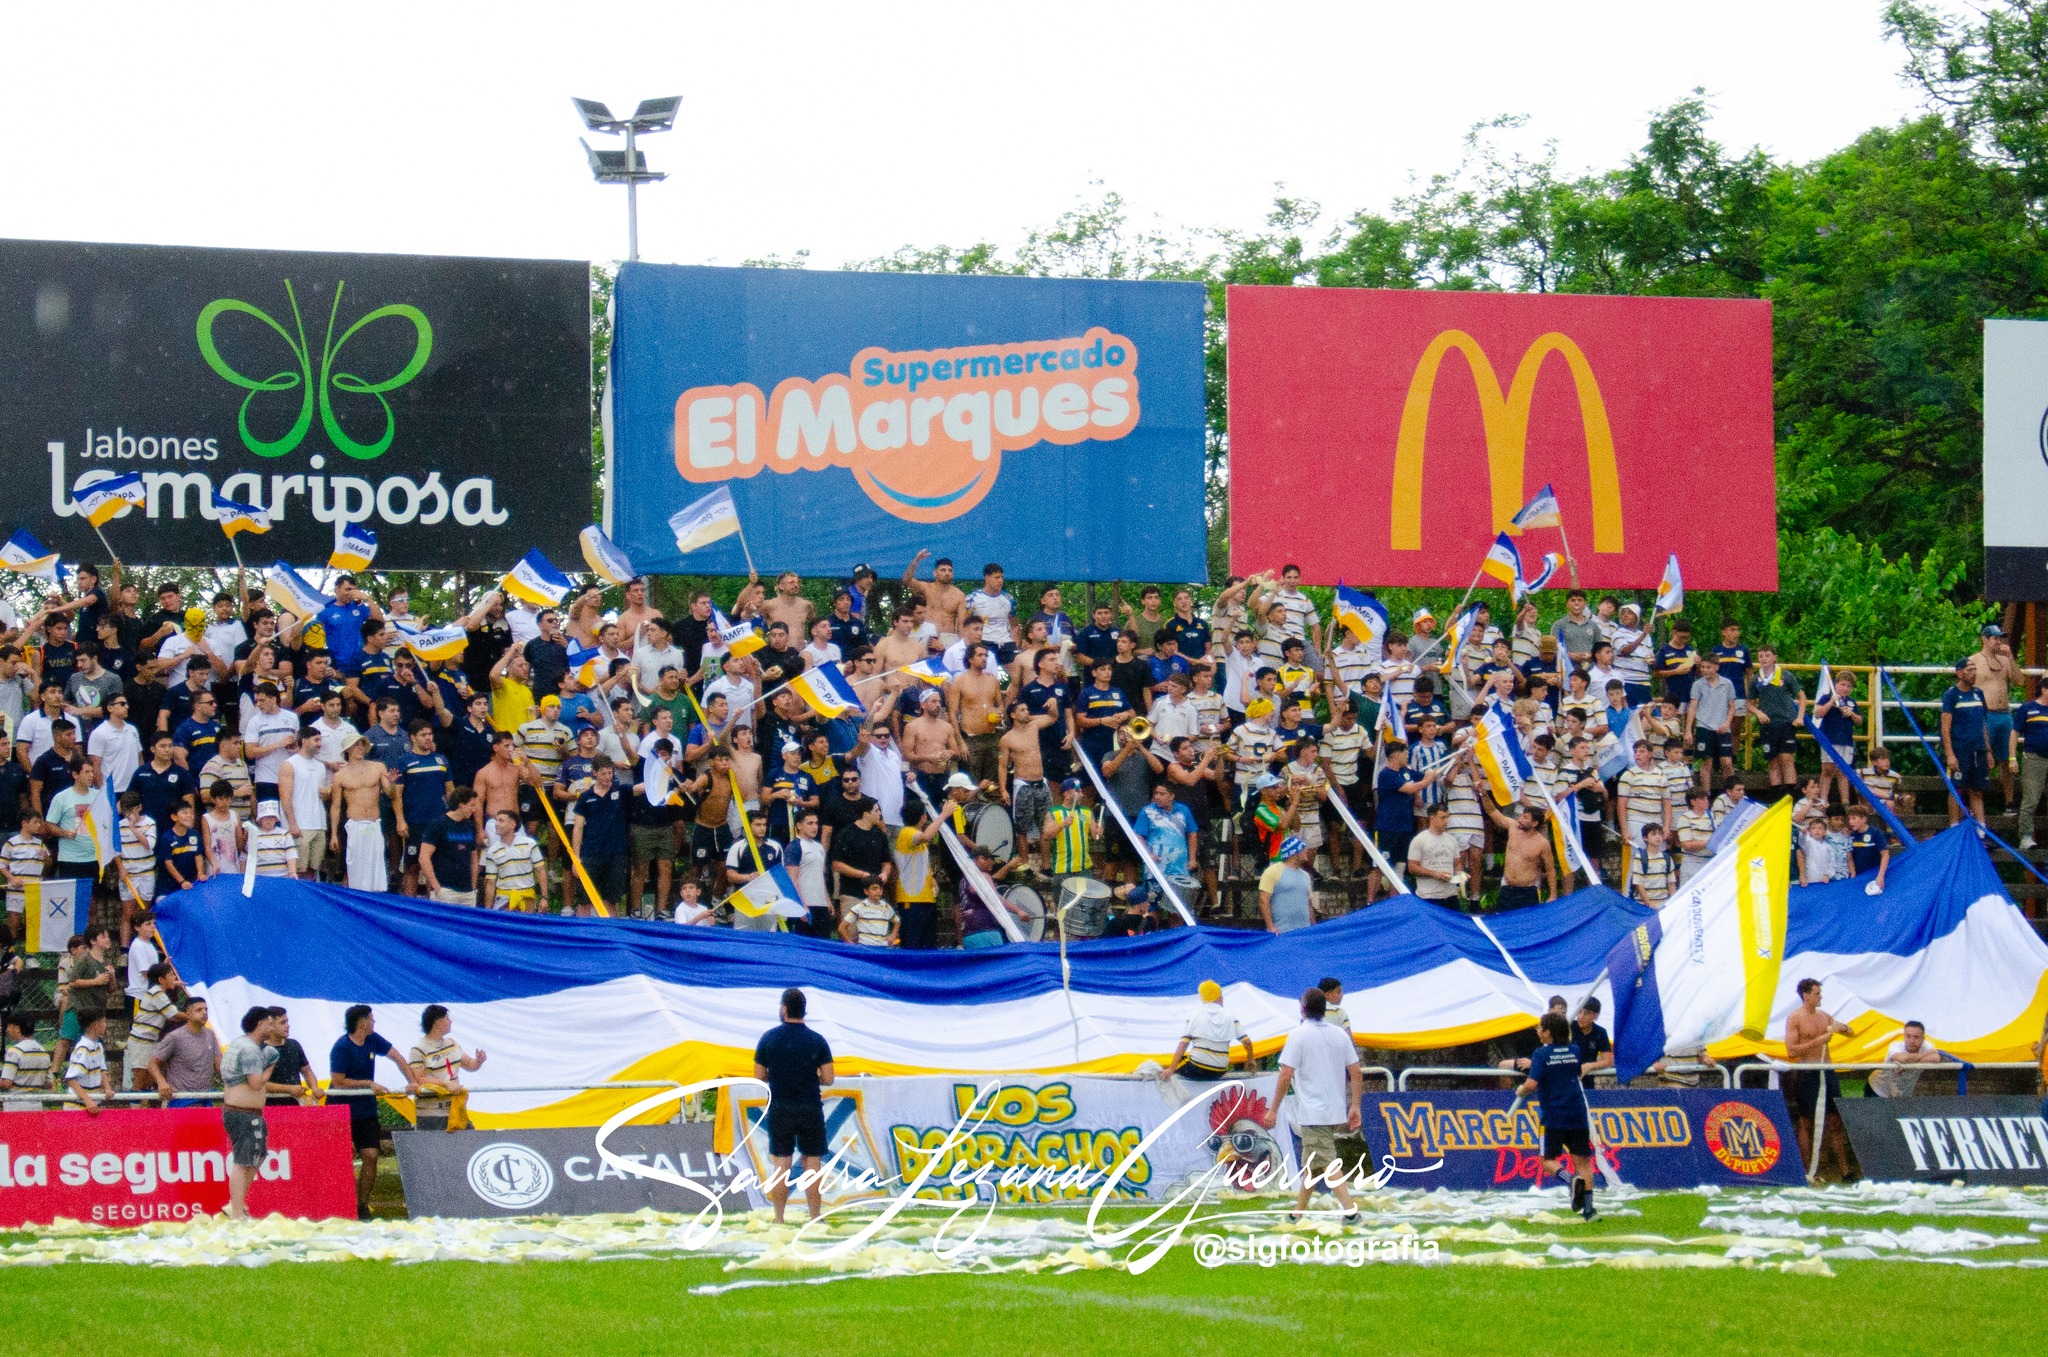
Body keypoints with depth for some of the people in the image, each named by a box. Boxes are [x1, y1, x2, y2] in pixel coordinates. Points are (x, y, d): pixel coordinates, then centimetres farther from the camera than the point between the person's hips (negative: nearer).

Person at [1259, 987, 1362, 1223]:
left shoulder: (1299, 1035, -8)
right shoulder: (1340, 1035, 9)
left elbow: (1286, 1075, -13)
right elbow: (1356, 1073, 7)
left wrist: (1273, 1109, -7)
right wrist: (1355, 1106, 13)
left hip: (1312, 1113, -7)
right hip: (1336, 1110, 7)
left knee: (1327, 1164, -10)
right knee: (1310, 1162, 17)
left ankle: (1350, 1210, -21)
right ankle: (1299, 1211, 23)